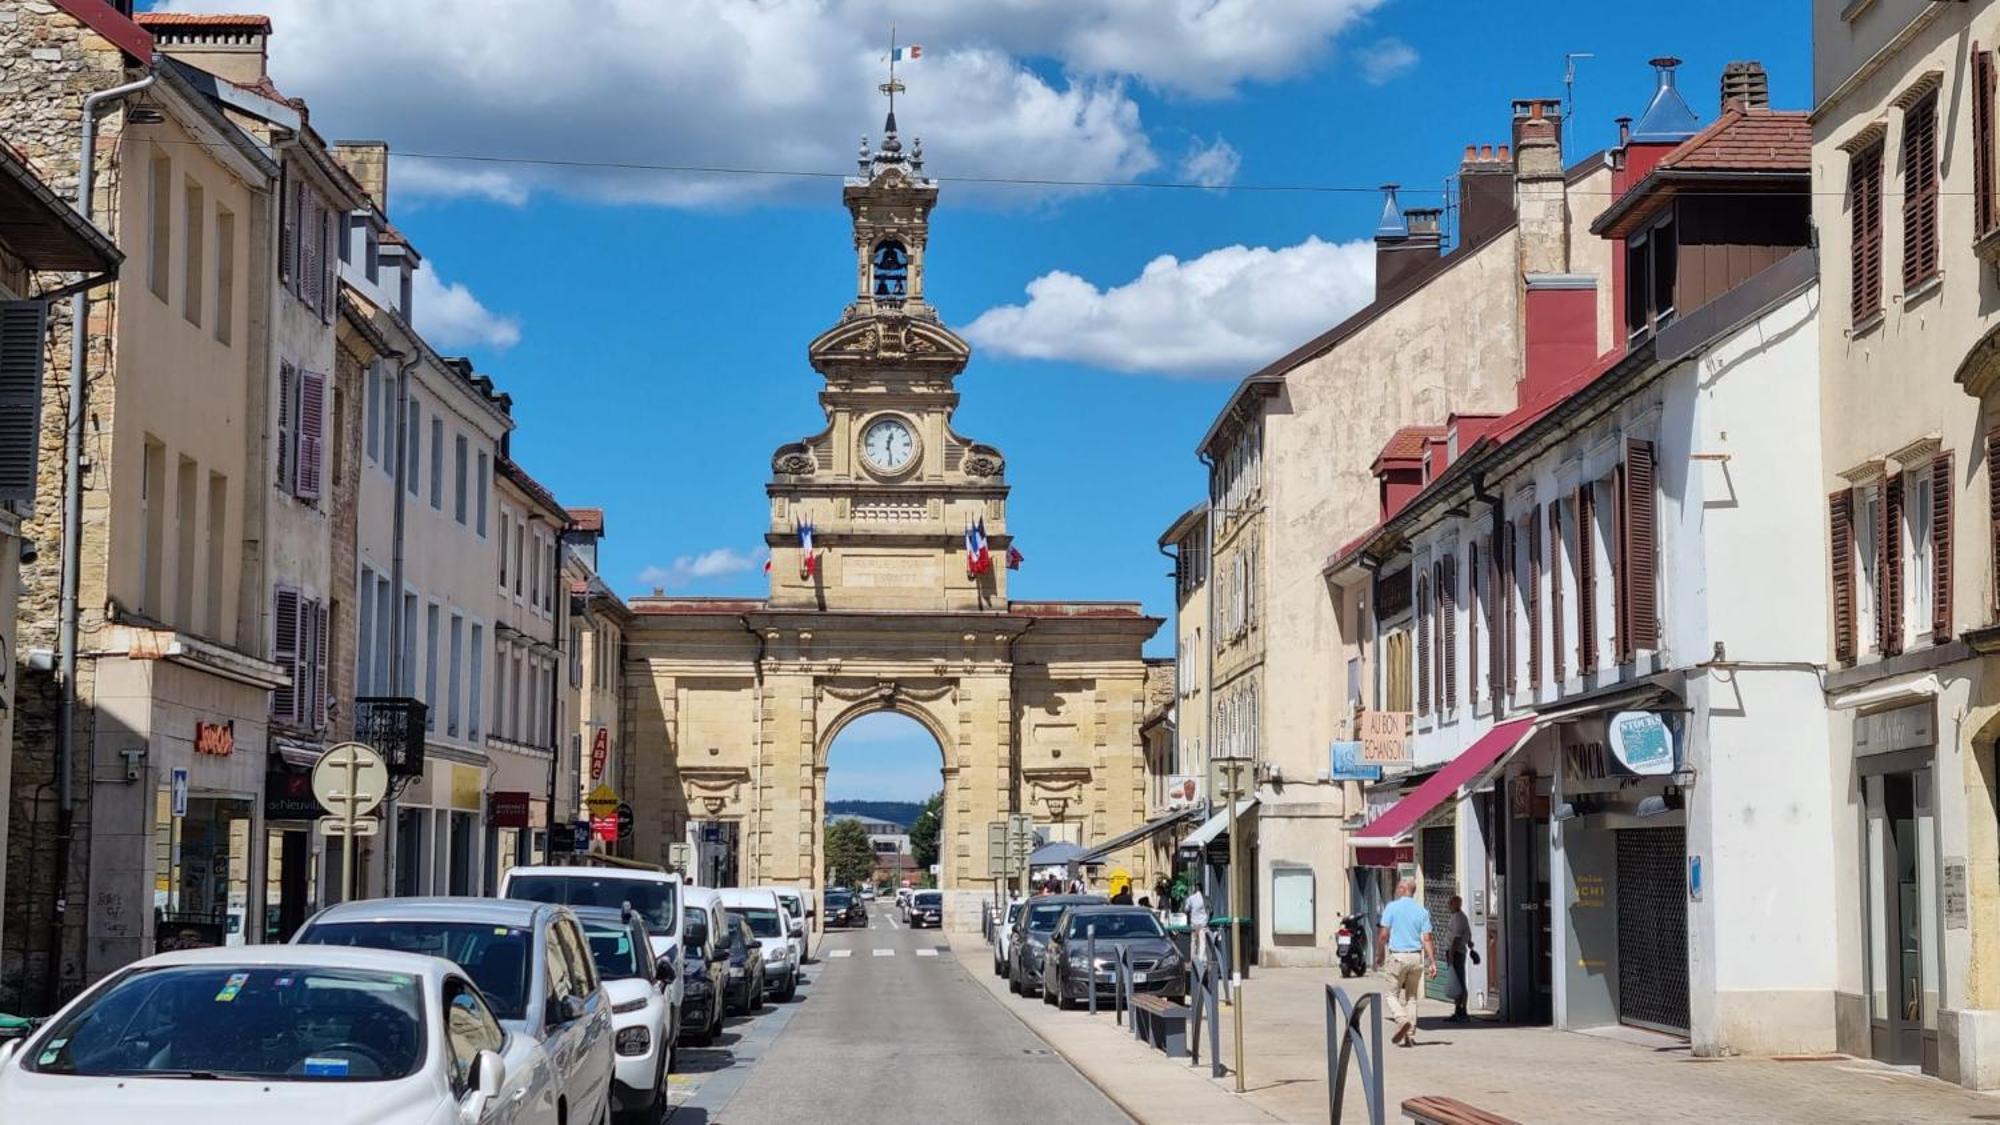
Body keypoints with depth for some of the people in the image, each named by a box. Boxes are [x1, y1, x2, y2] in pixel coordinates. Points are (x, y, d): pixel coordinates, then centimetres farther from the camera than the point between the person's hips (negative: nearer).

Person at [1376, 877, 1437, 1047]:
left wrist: (1379, 953, 8)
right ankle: (1410, 1036, 9)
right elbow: (1426, 939, -1)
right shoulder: (1422, 911, 4)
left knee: (1393, 994, 6)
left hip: (1397, 956, -3)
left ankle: (1402, 1020, -20)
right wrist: (1432, 962, 0)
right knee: (1411, 997, 12)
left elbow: (1383, 934, -7)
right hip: (1416, 957, 3)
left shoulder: (1392, 907, -4)